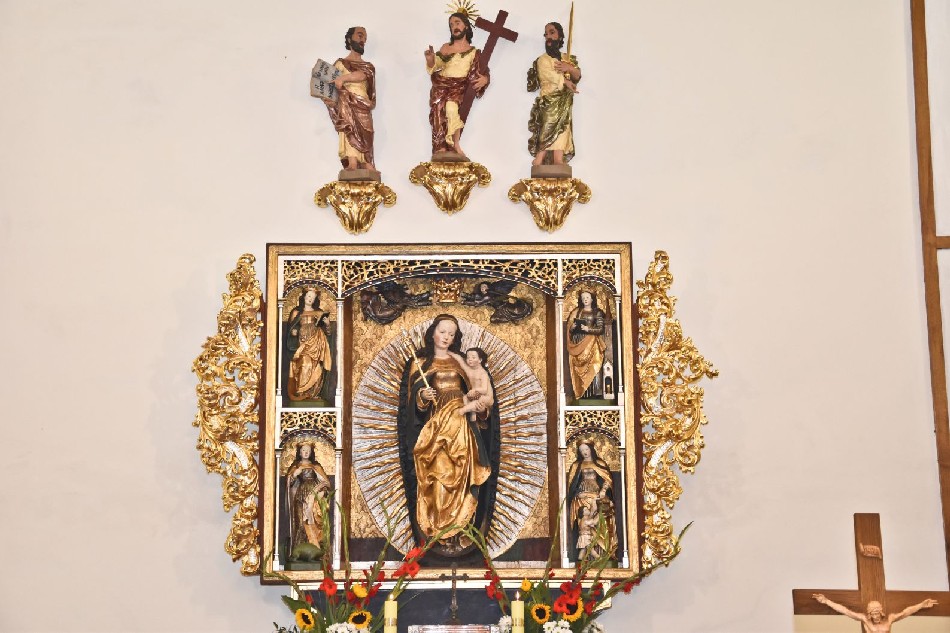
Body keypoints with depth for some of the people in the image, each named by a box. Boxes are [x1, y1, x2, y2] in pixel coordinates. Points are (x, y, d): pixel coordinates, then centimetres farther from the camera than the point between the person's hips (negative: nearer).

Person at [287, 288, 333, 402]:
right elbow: (290, 328, 9)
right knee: (305, 364, -20)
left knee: (315, 367, -9)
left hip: (316, 342, 2)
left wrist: (325, 323, -2)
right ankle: (301, 392, -18)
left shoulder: (318, 313, 18)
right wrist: (293, 331, -12)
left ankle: (313, 393, -7)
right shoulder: (297, 312, 13)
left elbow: (323, 329, 18)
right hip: (302, 342, -2)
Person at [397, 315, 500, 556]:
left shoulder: (459, 360, 15)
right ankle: (440, 536, -5)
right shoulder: (419, 362, 8)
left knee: (461, 478, -5)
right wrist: (423, 396, -18)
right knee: (437, 480, -8)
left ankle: (460, 534, -1)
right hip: (434, 427, -2)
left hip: (461, 427, 2)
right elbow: (412, 398, 3)